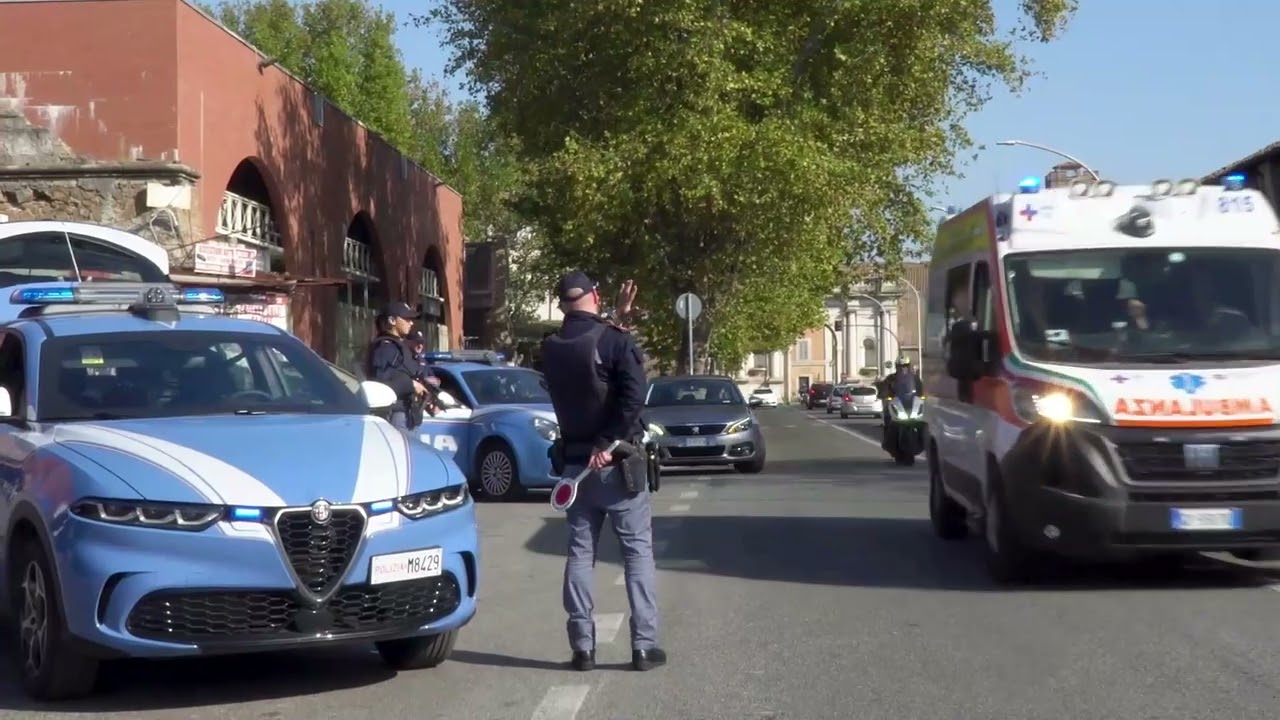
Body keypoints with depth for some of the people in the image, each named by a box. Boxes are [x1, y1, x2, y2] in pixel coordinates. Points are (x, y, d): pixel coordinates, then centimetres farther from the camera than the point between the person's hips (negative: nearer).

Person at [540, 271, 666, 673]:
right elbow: (633, 395, -22)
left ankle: (582, 647, 6)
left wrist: (614, 321, 20)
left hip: (575, 463, 4)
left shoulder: (551, 349, 4)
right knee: (638, 550, 3)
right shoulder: (615, 340, -11)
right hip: (616, 462, -4)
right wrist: (610, 443, -18)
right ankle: (644, 645, 0)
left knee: (580, 552, 9)